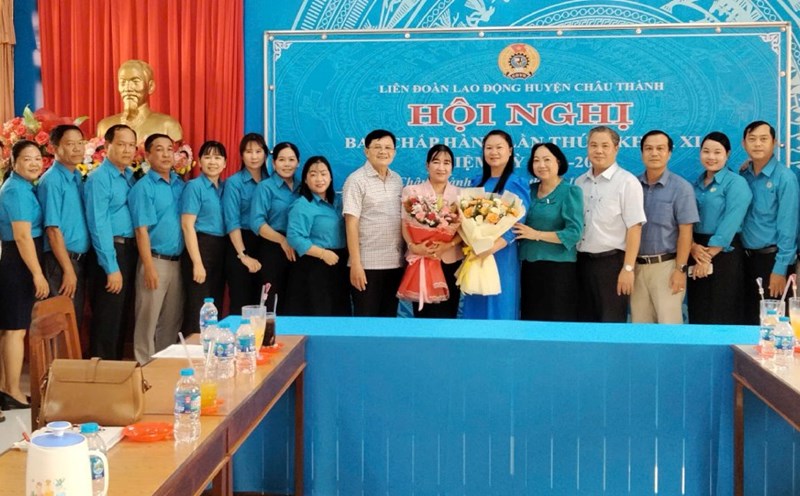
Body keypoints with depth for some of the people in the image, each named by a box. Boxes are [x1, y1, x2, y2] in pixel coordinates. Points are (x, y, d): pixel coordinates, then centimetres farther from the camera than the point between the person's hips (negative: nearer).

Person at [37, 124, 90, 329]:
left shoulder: (78, 178, 10)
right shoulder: (51, 181, -13)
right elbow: (53, 230, -17)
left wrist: (77, 264, 8)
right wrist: (68, 269, -18)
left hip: (80, 259, 8)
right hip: (61, 260, -7)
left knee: (76, 320, 14)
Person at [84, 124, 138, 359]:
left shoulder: (130, 176, 11)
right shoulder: (99, 178, -12)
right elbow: (98, 225, -18)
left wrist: (131, 256, 3)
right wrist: (111, 267, -20)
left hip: (130, 251, 8)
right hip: (110, 251, -8)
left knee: (122, 317, 15)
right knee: (107, 319, 0)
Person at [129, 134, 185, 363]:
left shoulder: (180, 185, 10)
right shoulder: (143, 187, -7)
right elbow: (141, 231, -12)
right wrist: (149, 267, -17)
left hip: (177, 261, 6)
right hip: (155, 260, -6)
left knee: (172, 320, 13)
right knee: (148, 320, 1)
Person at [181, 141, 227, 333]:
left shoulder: (224, 188, 13)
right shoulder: (194, 186, -6)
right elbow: (187, 226, -12)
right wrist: (197, 263, -18)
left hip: (220, 250, 7)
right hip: (200, 247, -7)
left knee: (215, 307, 11)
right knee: (198, 309, -4)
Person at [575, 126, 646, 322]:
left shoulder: (627, 182, -8)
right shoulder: (580, 182, 10)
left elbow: (634, 228, -12)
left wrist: (628, 268, -17)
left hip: (611, 262, -6)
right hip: (582, 261, 6)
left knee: (611, 324, 1)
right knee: (585, 322, 13)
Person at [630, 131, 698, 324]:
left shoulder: (681, 187, -3)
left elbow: (685, 232, -6)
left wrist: (680, 269, -11)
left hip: (666, 266, -4)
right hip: (637, 265, 4)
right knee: (640, 326, 10)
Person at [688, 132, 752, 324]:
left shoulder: (736, 183, -7)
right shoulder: (696, 184, 13)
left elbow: (730, 224, -15)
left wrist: (708, 256, -18)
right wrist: (693, 246, -15)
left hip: (723, 255, -6)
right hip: (697, 253, 6)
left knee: (723, 315, 1)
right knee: (698, 313, 11)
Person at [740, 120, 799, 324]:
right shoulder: (743, 176, 5)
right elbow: (738, 217, 7)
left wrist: (780, 269, -16)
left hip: (772, 258, -5)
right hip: (747, 257, 5)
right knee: (749, 318, 14)